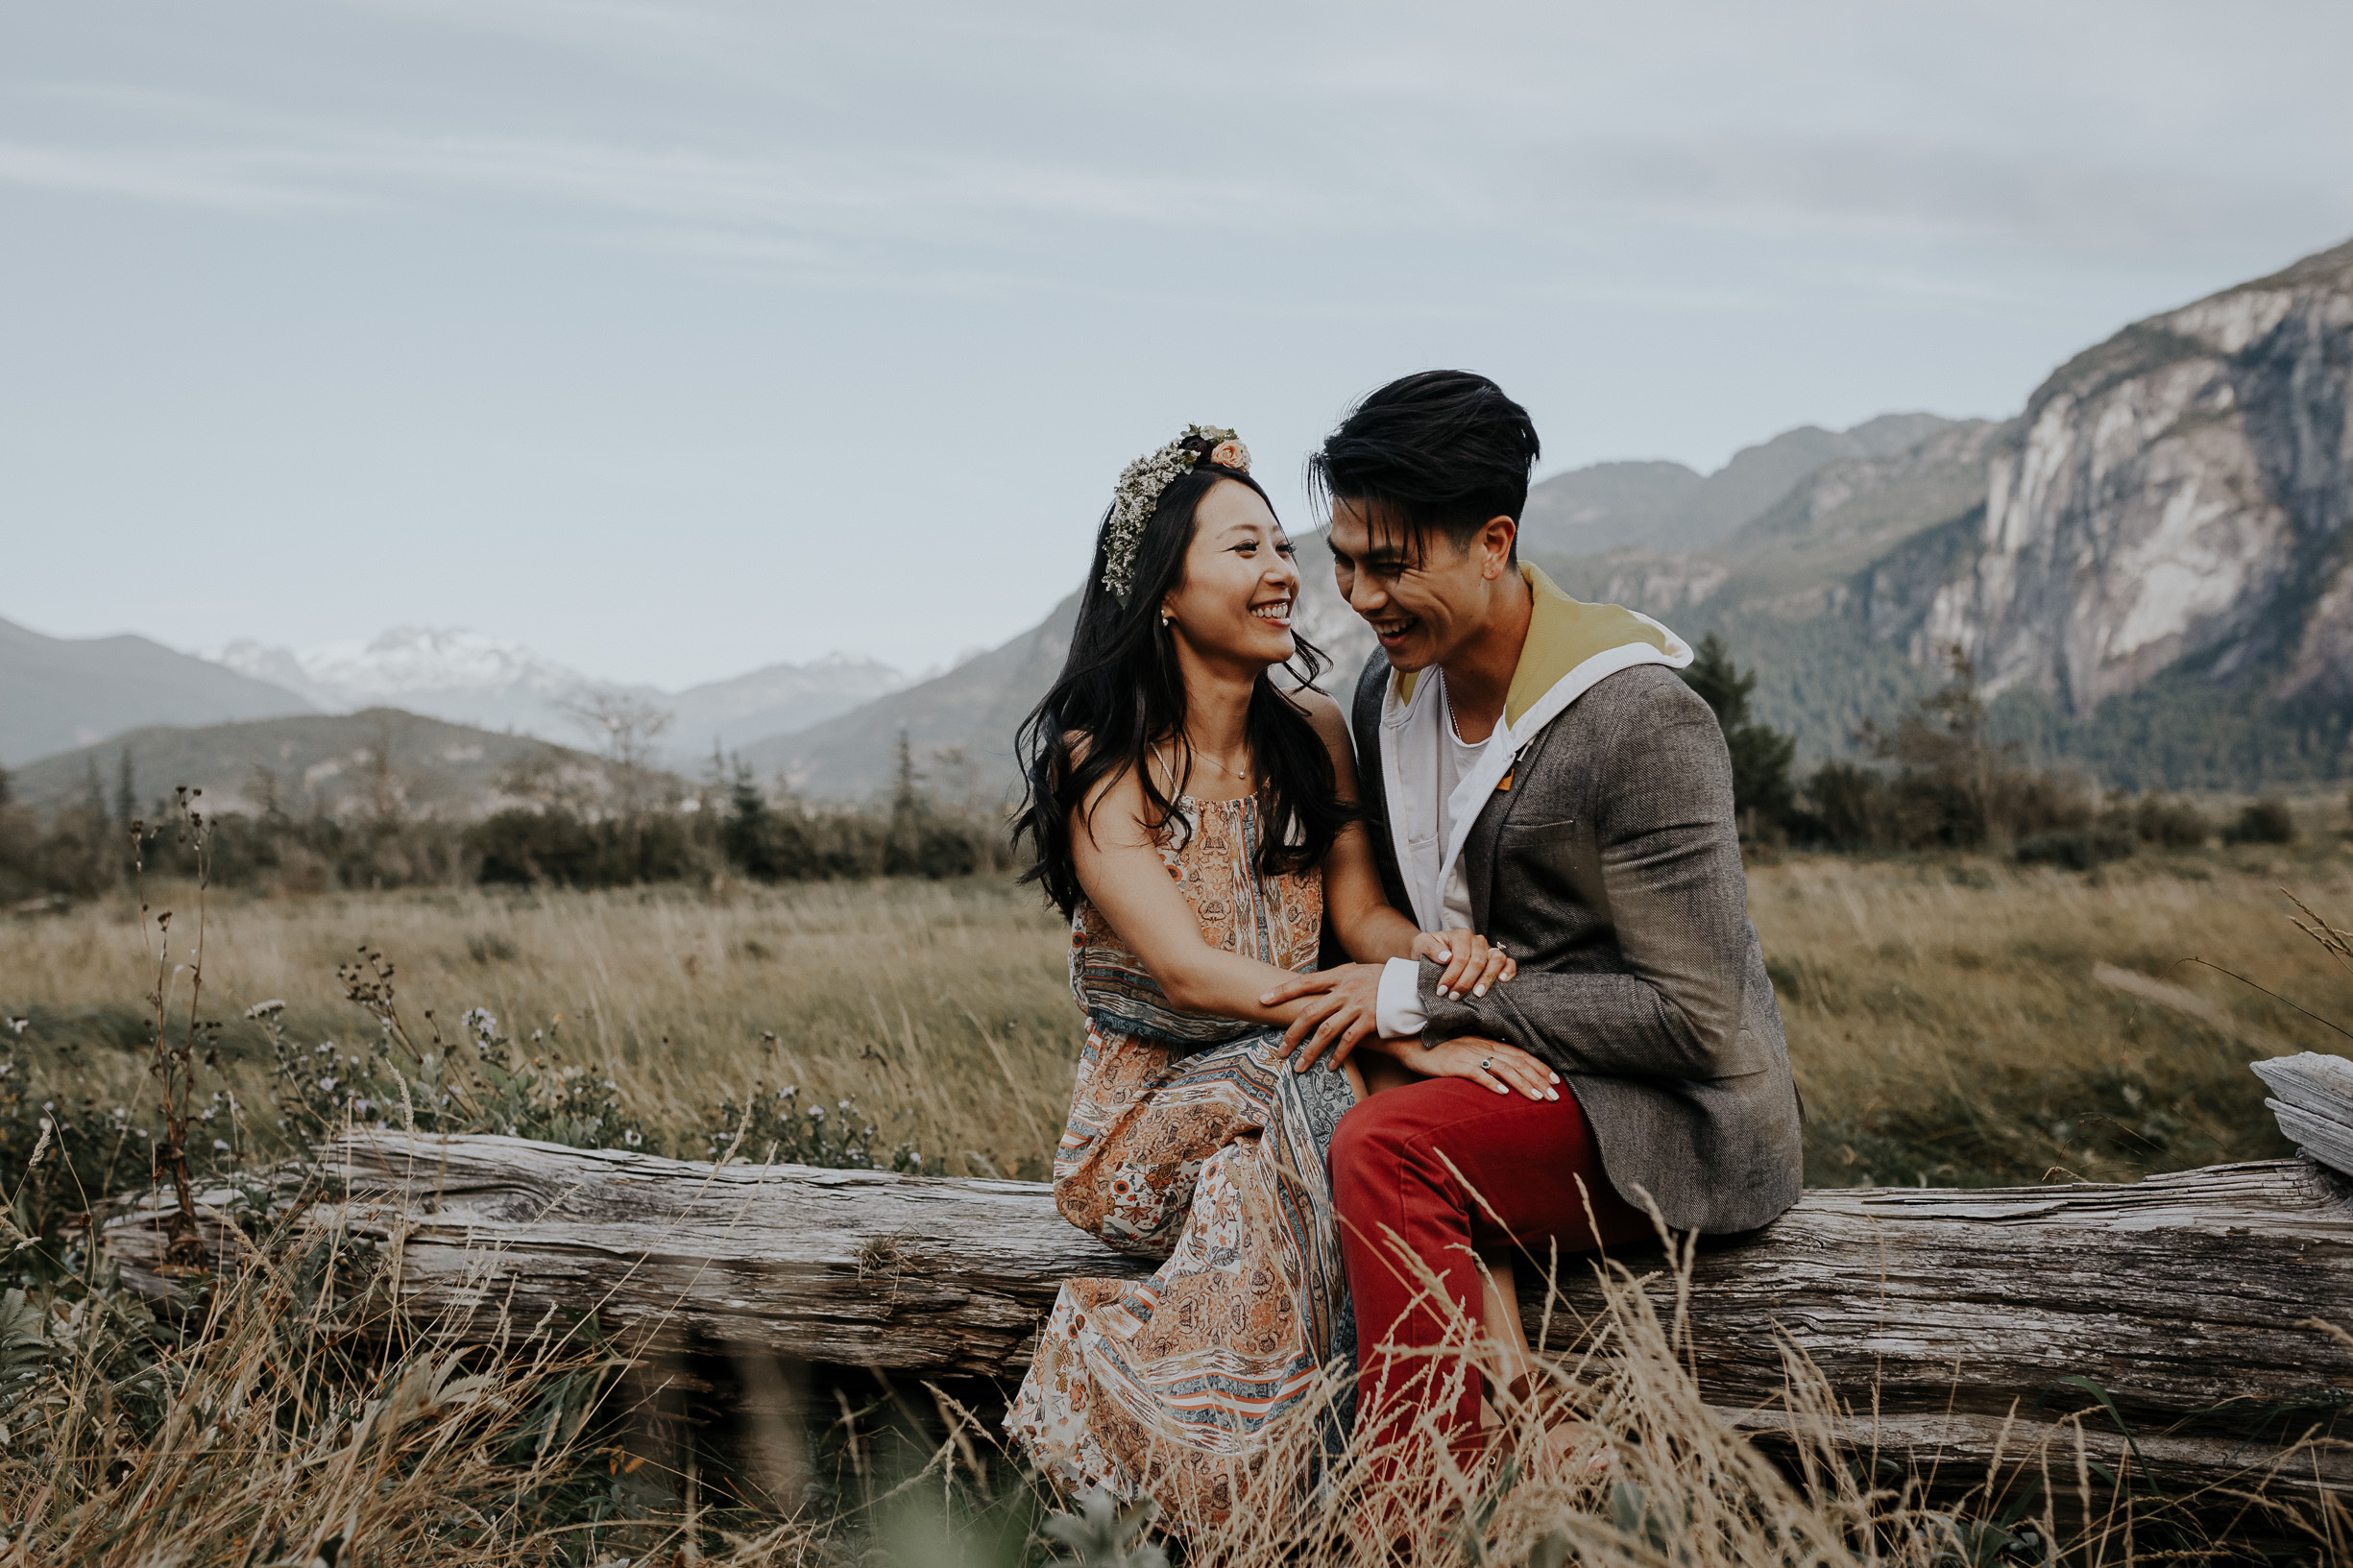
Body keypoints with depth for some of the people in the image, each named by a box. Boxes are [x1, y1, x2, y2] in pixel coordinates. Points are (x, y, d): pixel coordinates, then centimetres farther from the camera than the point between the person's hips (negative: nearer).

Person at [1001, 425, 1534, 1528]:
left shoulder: (1316, 734, 8)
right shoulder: (1097, 763, -10)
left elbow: (1359, 911, 2)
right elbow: (1188, 972, -22)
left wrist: (1433, 952, -24)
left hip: (1299, 1083, 4)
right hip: (1154, 1102, -4)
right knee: (1265, 1118, -36)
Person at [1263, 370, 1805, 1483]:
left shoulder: (1641, 722, -19)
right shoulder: (1391, 689, 6)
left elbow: (1695, 1017, -20)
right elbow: (1389, 915, 21)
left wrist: (1425, 997, -18)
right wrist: (1369, 1006, -3)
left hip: (1679, 1121, -7)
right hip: (1517, 1092, 8)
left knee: (1386, 1150, -31)